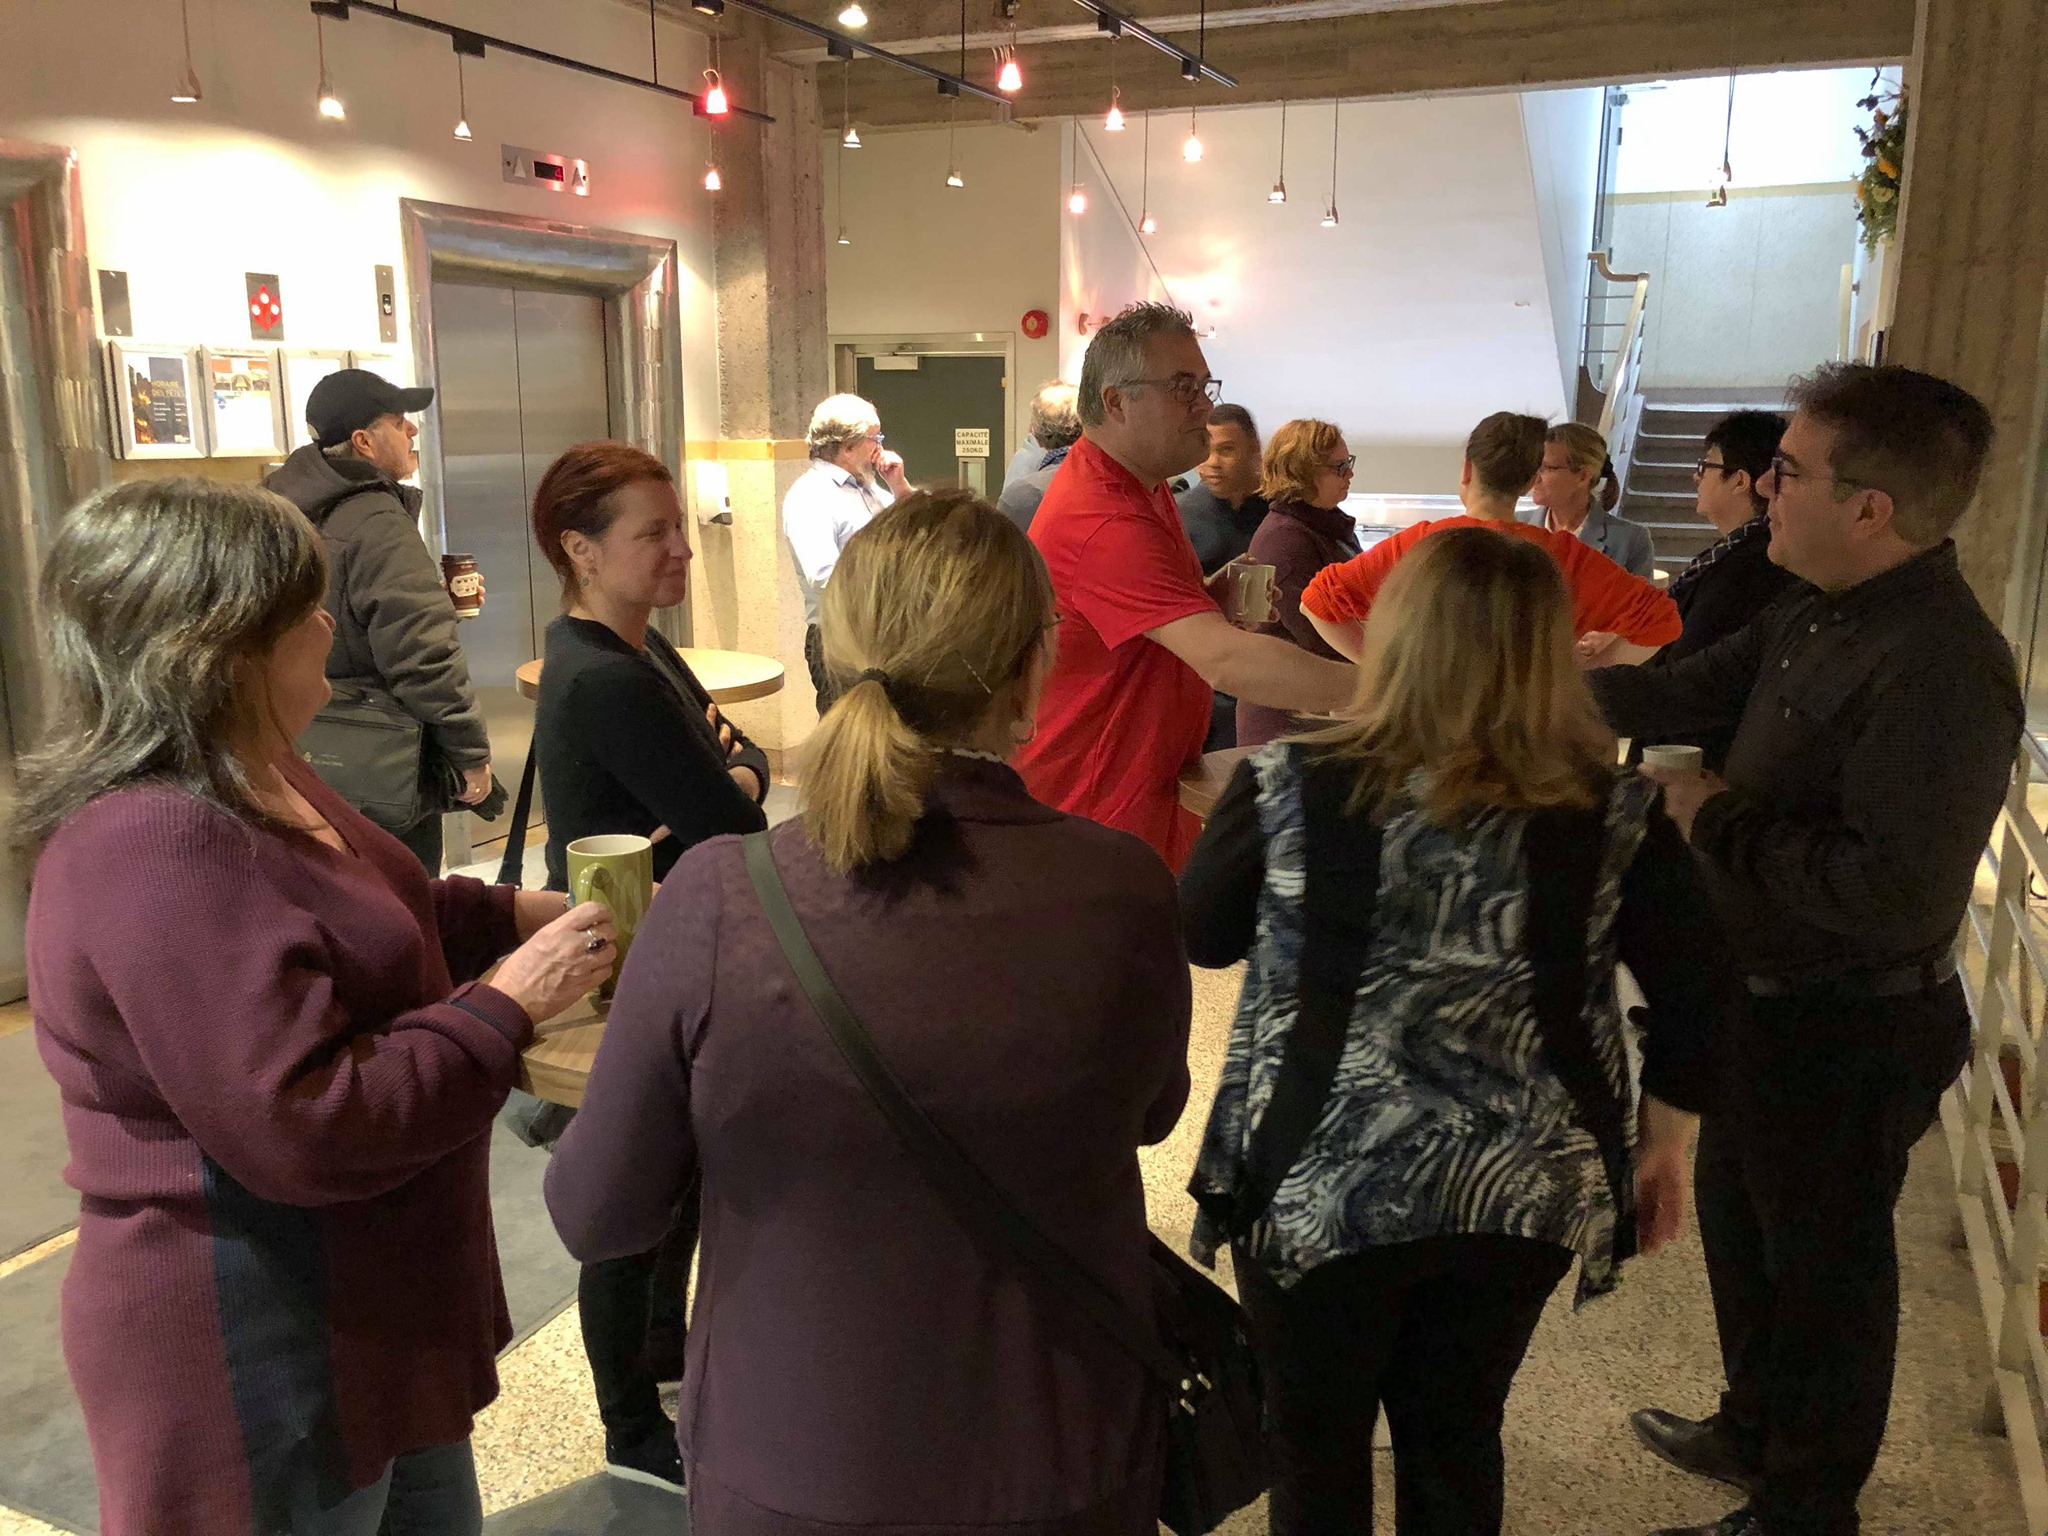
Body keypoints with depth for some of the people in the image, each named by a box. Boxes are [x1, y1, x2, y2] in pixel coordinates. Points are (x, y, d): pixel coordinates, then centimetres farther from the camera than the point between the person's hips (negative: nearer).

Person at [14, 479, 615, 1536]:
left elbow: (350, 935, 19)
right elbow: (306, 1129, -32)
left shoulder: (241, 786, 4)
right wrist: (509, 1005, -24)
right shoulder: (161, 853, -30)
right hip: (258, 1359, -10)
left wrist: (510, 913, 4)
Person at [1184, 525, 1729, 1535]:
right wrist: (1666, 1148, 14)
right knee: (1457, 1442, 24)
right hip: (1524, 1196, 3)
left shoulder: (1289, 788, -16)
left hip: (1321, 1190, -2)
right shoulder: (1614, 814, -9)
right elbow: (1697, 997, -1)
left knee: (1316, 1448, 21)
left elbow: (1201, 937, -1)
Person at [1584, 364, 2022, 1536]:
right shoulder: (1818, 618, 0)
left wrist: (1721, 820, -23)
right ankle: (1756, 1431, 51)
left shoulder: (1939, 667, -29)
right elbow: (1687, 693, 8)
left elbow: (1896, 893, -35)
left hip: (1851, 1032, -9)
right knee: (1740, 1219, 26)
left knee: (1822, 1268, 12)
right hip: (1771, 999, 9)